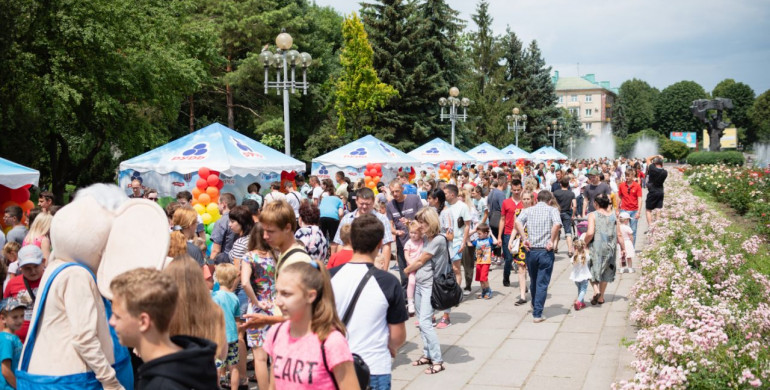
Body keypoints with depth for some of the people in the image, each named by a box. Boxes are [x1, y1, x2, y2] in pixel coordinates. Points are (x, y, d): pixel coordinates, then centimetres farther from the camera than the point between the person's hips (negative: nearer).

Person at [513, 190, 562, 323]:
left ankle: (535, 307, 39)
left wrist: (524, 238, -8)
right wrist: (552, 241, -12)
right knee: (542, 283, 2)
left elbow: (517, 222, -11)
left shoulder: (528, 210, 8)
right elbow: (557, 224, -20)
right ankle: (537, 314, -1)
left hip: (531, 251, 3)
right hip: (546, 251, -3)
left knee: (533, 281, 21)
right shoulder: (552, 210, 1)